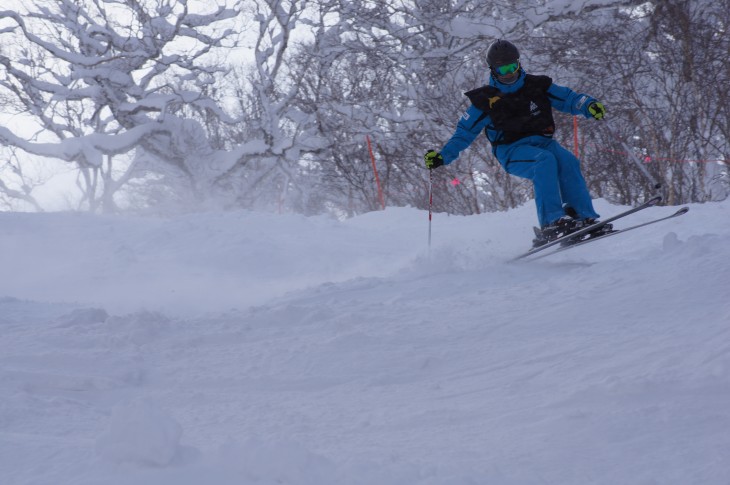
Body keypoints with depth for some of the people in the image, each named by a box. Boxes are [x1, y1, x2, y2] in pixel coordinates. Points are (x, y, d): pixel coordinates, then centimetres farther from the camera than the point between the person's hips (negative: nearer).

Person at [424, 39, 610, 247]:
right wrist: (442, 156, -4)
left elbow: (568, 98, 6)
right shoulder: (486, 99, 5)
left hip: (542, 142, 3)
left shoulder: (536, 86, 10)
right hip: (512, 151, -3)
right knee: (545, 161, -34)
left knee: (568, 162, -28)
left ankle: (585, 218, -30)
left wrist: (588, 105, -16)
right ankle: (552, 222, -41)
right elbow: (465, 132, 8)